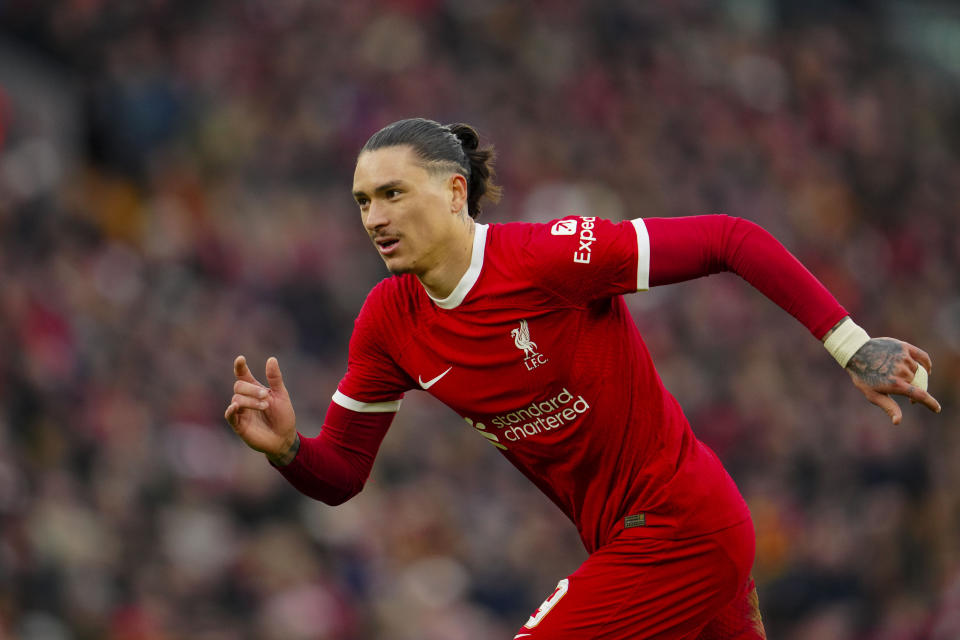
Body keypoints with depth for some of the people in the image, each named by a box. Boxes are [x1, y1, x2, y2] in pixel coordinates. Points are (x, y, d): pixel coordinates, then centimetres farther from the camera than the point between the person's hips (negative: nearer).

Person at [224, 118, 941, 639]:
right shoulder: (388, 322, 0)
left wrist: (851, 344, -21)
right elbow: (340, 475, 5)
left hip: (680, 528, -7)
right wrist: (285, 447, -17)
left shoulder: (551, 256, -21)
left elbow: (734, 240, -19)